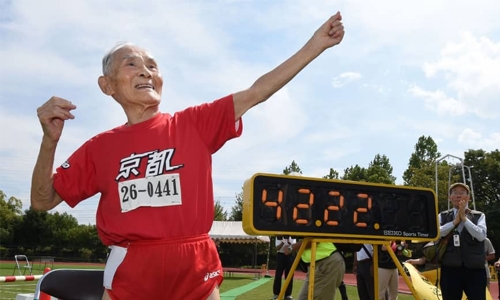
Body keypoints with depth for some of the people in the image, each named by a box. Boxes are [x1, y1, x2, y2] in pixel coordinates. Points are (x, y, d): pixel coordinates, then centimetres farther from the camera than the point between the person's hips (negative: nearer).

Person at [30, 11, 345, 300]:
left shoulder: (195, 123, 2)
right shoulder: (99, 147, 5)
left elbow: (256, 93, 0)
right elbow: (43, 201, 8)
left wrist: (315, 44, -3)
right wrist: (50, 140, -8)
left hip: (197, 268, 0)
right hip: (130, 272, 1)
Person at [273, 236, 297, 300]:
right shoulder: (279, 236, -3)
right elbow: (277, 248, -8)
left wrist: (289, 243, -27)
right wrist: (282, 243, -27)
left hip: (290, 255, 2)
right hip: (281, 255, -2)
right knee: (278, 275, -2)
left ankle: (288, 294, 11)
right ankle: (276, 294, 6)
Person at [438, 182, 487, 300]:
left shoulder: (479, 216, 7)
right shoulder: (443, 216, 9)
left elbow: (481, 235, -9)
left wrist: (464, 218, -10)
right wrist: (455, 221, -9)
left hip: (474, 269, -1)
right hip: (450, 269, 1)